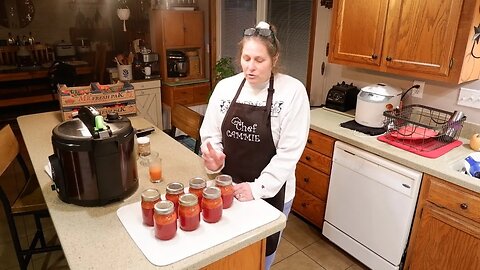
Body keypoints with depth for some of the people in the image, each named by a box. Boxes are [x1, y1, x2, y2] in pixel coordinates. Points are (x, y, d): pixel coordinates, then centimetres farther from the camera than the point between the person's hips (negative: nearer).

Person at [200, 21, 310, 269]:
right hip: (228, 188, 3)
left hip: (270, 192, -3)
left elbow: (289, 151, -16)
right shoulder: (225, 87, -4)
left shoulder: (293, 92, -15)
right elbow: (210, 134, 2)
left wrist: (257, 187, -21)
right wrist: (213, 158, -19)